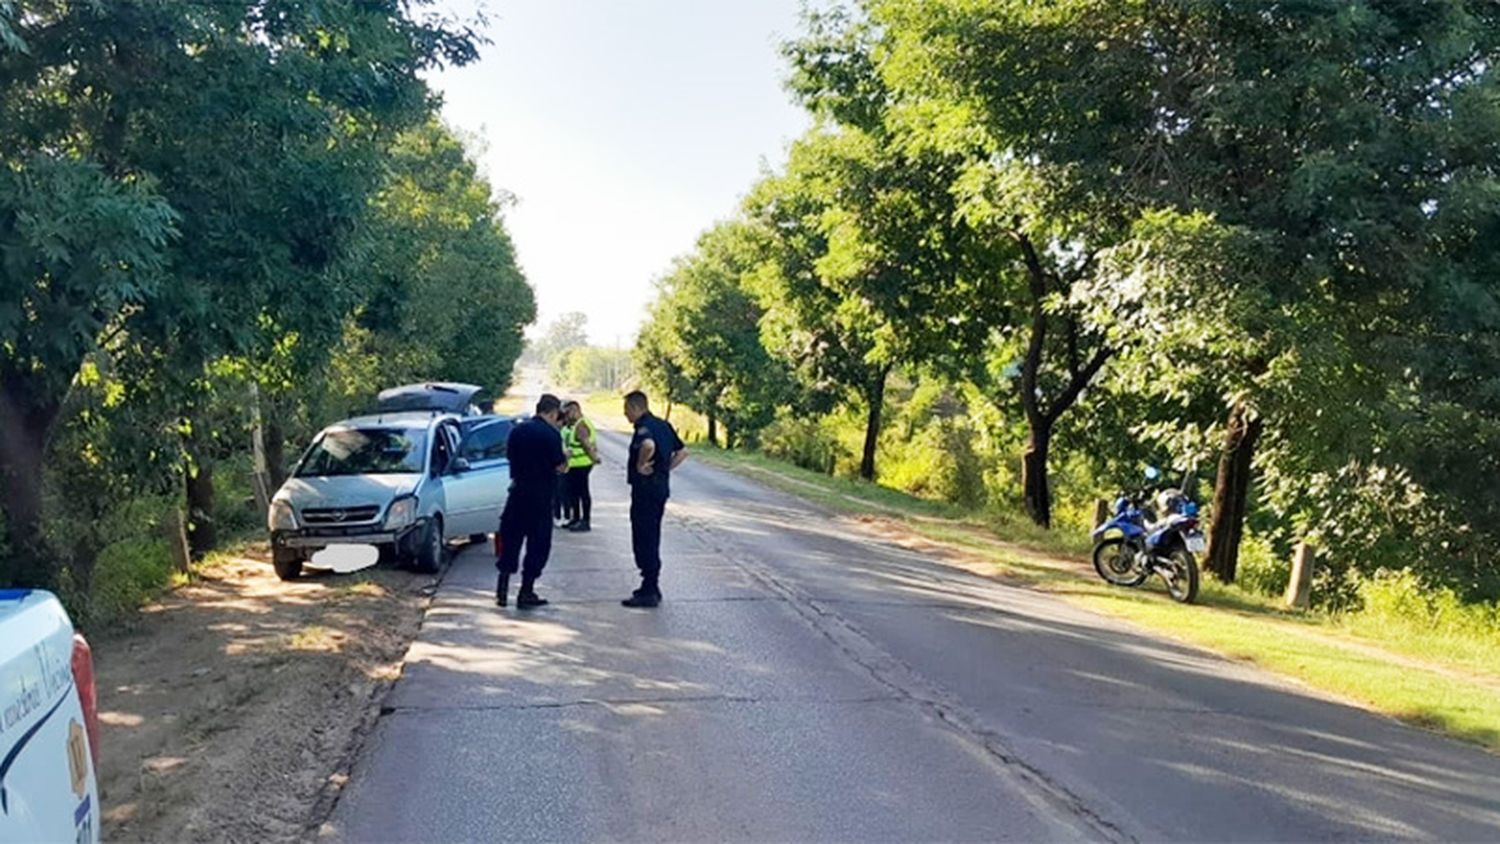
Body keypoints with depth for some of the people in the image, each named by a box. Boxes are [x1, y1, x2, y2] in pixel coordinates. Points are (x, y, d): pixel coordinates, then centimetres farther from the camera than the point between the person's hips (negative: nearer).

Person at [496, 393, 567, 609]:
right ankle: (526, 593, 7)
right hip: (540, 496, -5)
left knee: (510, 539, 14)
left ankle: (502, 590, 13)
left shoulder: (517, 430, 7)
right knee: (538, 543, 5)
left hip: (517, 492, 6)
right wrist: (565, 458, 8)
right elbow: (560, 467, -11)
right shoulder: (551, 434, -12)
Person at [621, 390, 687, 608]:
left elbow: (648, 445, -39)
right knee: (651, 539, 18)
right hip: (661, 486, 10)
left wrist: (640, 465, -24)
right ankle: (651, 586, 25)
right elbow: (682, 451, 19)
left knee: (644, 540, -4)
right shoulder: (663, 425, 13)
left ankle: (649, 592, -2)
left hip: (645, 487, -10)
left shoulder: (644, 427, -15)